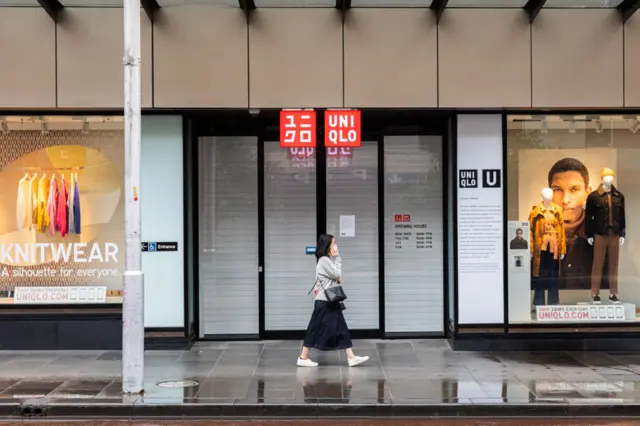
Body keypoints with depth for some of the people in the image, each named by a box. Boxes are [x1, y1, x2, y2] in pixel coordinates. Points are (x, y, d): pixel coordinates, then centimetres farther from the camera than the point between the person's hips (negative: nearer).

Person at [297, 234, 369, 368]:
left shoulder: (328, 260, 16)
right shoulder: (324, 260, -16)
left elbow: (336, 278, 20)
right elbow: (337, 275, -14)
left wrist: (337, 278, -2)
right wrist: (336, 257, -10)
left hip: (331, 301, 10)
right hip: (324, 301, -10)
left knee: (341, 329, 5)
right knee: (316, 329, -2)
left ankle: (351, 357, 5)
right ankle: (303, 358, 8)